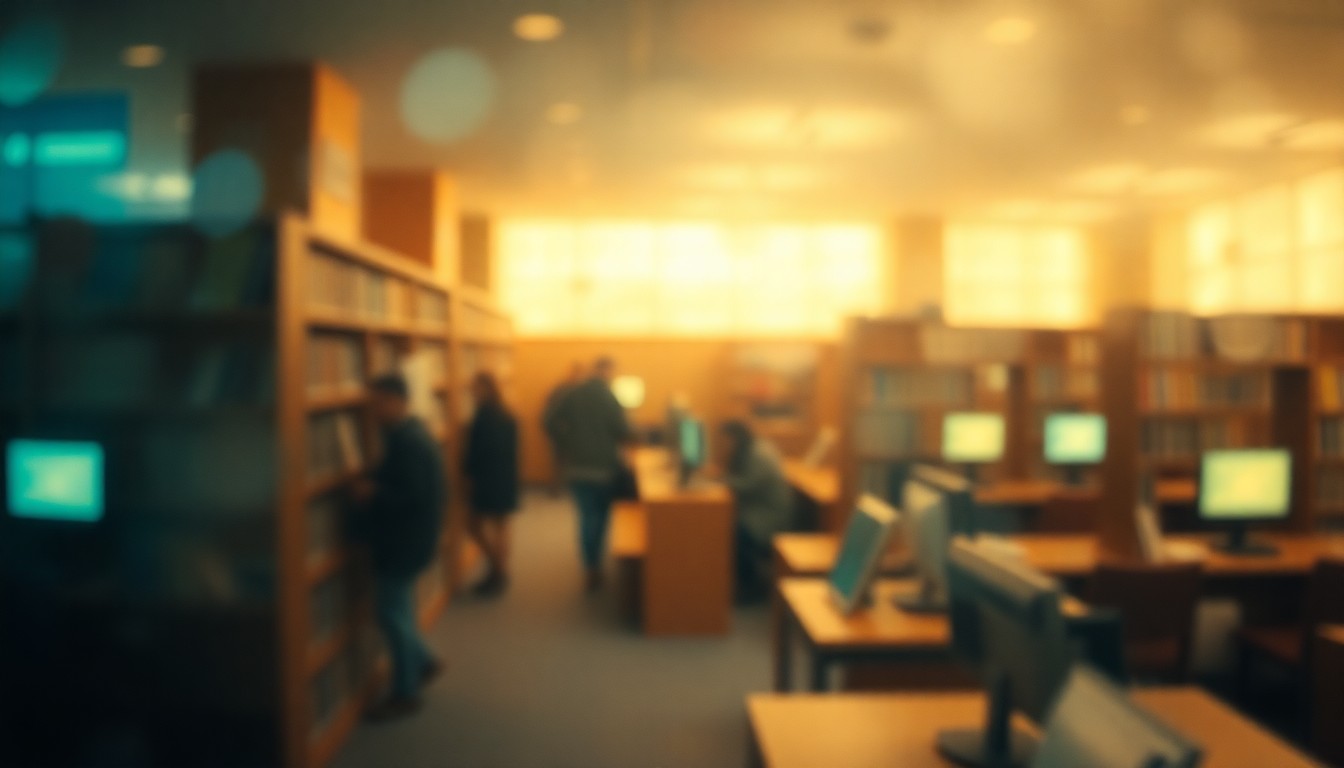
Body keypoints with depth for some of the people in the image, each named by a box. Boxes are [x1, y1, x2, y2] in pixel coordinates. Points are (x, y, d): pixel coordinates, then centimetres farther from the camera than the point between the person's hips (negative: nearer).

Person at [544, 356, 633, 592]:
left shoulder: (572, 394, 0)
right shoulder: (609, 398, -14)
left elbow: (550, 424, -2)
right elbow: (624, 433, -15)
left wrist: (568, 442, 9)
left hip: (575, 466, 4)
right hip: (602, 467, -4)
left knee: (586, 515, 14)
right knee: (600, 516, 12)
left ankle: (590, 567, 16)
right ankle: (595, 566, 16)